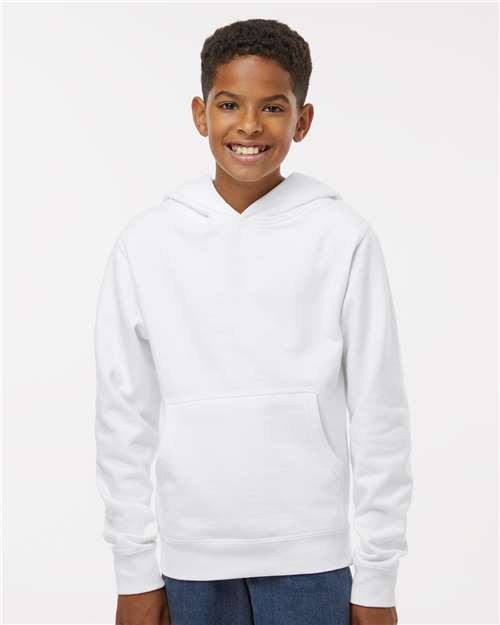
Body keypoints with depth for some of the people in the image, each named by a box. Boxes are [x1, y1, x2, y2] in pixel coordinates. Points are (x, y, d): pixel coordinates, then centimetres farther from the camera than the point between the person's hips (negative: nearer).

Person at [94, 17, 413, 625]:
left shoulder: (344, 239, -6)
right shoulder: (145, 242, -1)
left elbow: (378, 416, -3)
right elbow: (124, 416, 2)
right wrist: (135, 572, 3)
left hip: (310, 556, -1)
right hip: (191, 557, 2)